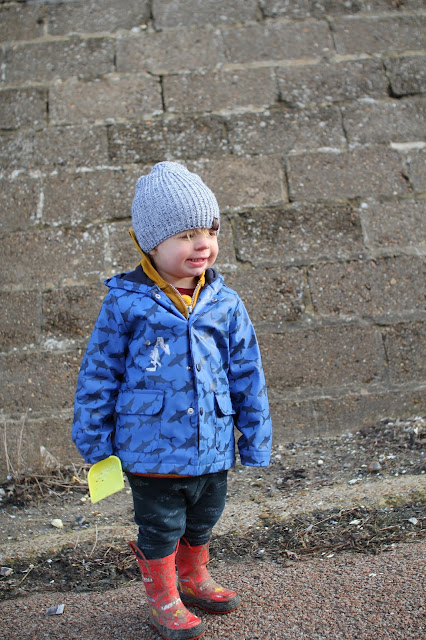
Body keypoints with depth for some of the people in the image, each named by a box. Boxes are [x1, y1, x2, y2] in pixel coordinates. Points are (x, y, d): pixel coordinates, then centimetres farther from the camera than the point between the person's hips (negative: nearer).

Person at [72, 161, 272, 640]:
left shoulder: (224, 304, -5)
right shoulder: (126, 304, -14)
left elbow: (248, 375, 2)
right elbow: (98, 374, -5)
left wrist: (255, 439, 5)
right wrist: (94, 440, -1)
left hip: (213, 448, 4)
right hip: (151, 450, -3)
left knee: (201, 523, 23)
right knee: (160, 528, 15)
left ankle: (193, 578, 49)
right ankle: (163, 599, 38)